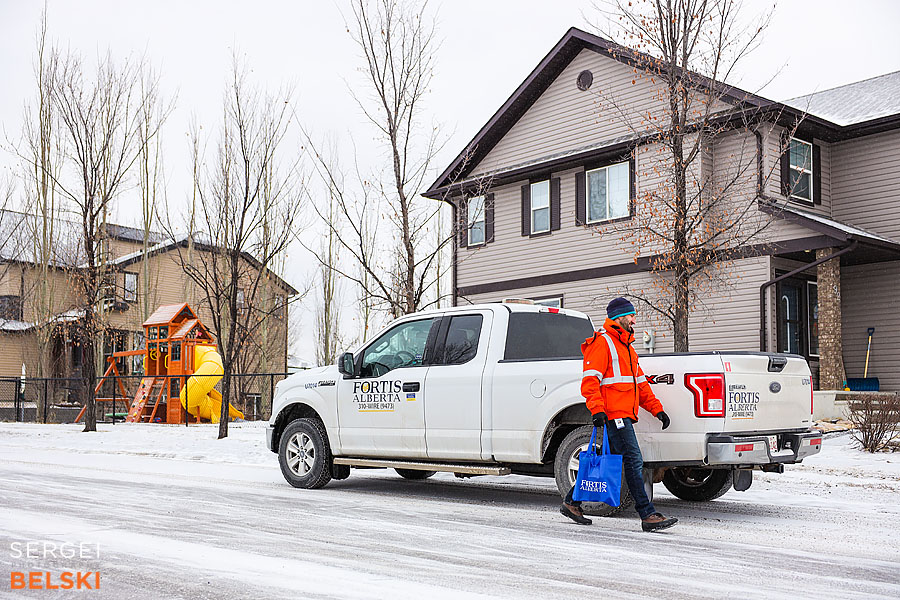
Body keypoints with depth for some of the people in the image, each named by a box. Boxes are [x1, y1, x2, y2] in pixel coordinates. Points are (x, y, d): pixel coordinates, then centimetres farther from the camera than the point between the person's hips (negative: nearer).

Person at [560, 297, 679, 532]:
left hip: (623, 415, 10)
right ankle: (647, 515, -9)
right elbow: (590, 380, -15)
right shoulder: (602, 343, -6)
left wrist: (657, 409, 18)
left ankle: (572, 502, 21)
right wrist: (597, 409, -25)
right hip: (613, 415, -10)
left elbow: (640, 383, 26)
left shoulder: (626, 347, 25)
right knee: (633, 460, -11)